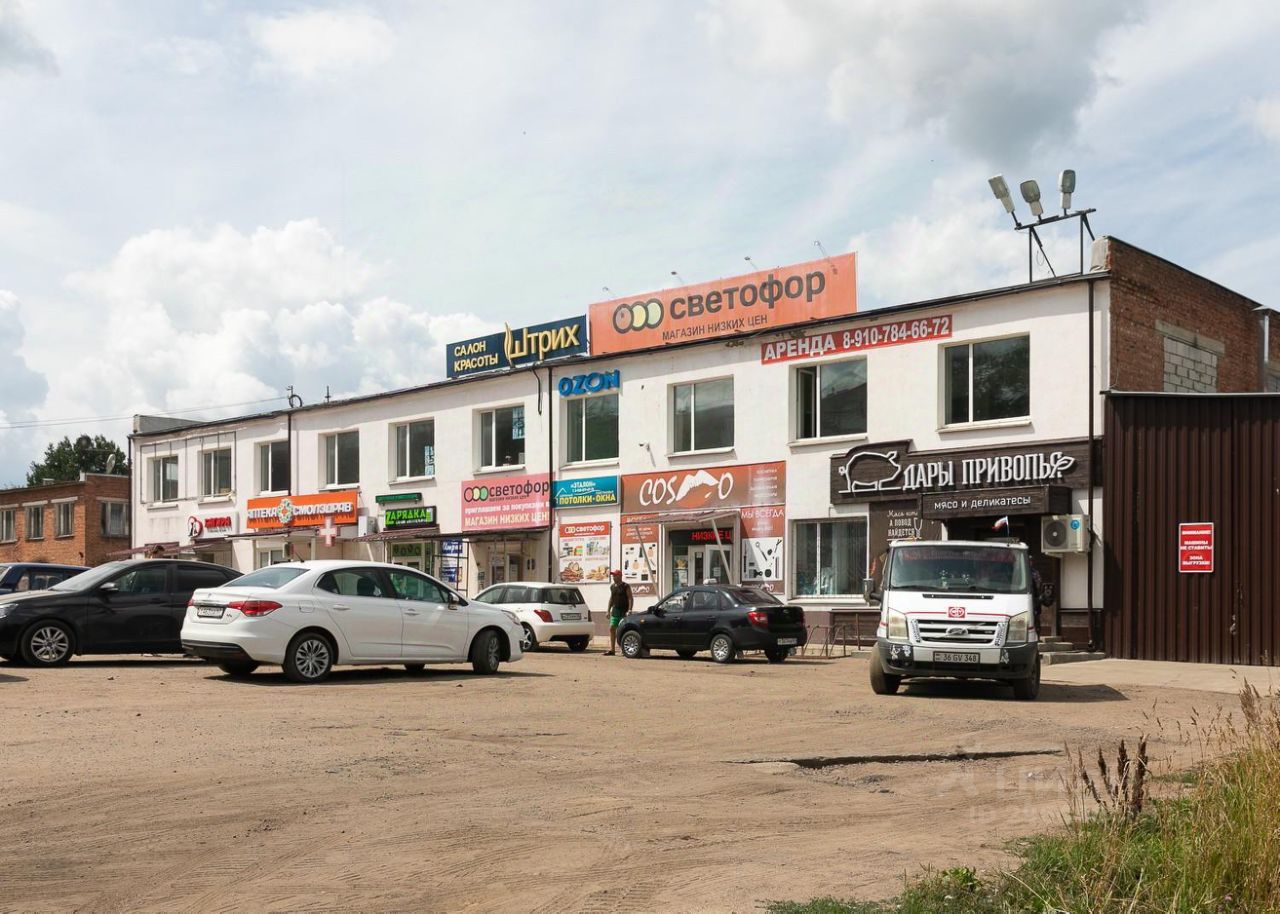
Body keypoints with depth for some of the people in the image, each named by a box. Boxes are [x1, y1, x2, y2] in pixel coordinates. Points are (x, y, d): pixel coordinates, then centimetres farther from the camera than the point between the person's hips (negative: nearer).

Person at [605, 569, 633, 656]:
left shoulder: (626, 586, -6)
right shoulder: (612, 587, 13)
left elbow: (630, 599, -10)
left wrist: (629, 610, -21)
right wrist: (608, 610, 14)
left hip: (623, 611, -6)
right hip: (615, 610, 6)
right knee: (612, 628, -1)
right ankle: (612, 649, 1)